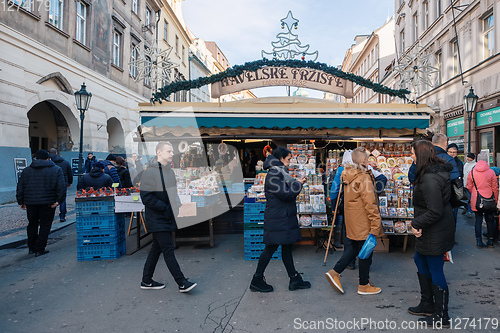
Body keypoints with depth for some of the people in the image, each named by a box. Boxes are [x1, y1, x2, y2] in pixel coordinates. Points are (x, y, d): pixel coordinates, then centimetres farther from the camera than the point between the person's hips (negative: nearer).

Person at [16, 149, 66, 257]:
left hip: (30, 203, 4)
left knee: (32, 225, 18)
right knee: (45, 226, 5)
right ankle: (40, 249, 5)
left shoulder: (27, 170, 9)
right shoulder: (56, 170, -1)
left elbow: (20, 187, 9)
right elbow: (62, 187, -10)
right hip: (48, 203, -3)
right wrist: (59, 200, -9)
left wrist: (21, 202, 13)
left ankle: (32, 248, 27)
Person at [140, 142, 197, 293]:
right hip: (157, 219, -8)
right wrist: (165, 208, -19)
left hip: (167, 218, 9)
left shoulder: (170, 171, 12)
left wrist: (177, 205, 5)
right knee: (168, 249, -4)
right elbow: (146, 198, -18)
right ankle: (182, 283, 3)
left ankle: (146, 281, 28)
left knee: (157, 249, 15)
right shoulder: (149, 172, -14)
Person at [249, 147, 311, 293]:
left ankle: (294, 279, 21)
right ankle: (257, 280, 13)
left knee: (287, 247, 13)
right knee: (271, 248, -1)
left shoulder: (280, 172, 16)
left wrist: (296, 183, 8)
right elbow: (285, 194, -22)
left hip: (285, 218, 10)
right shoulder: (273, 174, -17)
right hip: (277, 220, -10)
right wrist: (298, 184, -9)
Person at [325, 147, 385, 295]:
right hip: (363, 221, -8)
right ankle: (364, 286, 21)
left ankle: (335, 272, 17)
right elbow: (370, 203, -22)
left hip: (352, 219, 8)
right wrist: (376, 224, -18)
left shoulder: (348, 176, 7)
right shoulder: (364, 177, -20)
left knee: (356, 247, 21)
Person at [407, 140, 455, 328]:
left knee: (435, 271, 4)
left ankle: (441, 316, 22)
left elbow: (435, 212, -28)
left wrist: (416, 224, -15)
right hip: (429, 231, 11)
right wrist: (418, 224, 4)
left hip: (436, 232, -11)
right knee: (420, 260, 22)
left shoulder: (430, 180, -27)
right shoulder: (434, 171, 7)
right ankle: (427, 305, 38)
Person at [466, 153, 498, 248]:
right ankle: (490, 241, 22)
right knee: (490, 220, 13)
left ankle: (479, 242, 10)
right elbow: (495, 188, -1)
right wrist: (496, 200, 10)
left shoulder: (472, 172, -5)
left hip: (476, 201, 1)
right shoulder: (491, 172, -8)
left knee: (478, 220, 8)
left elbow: (469, 187, 2)